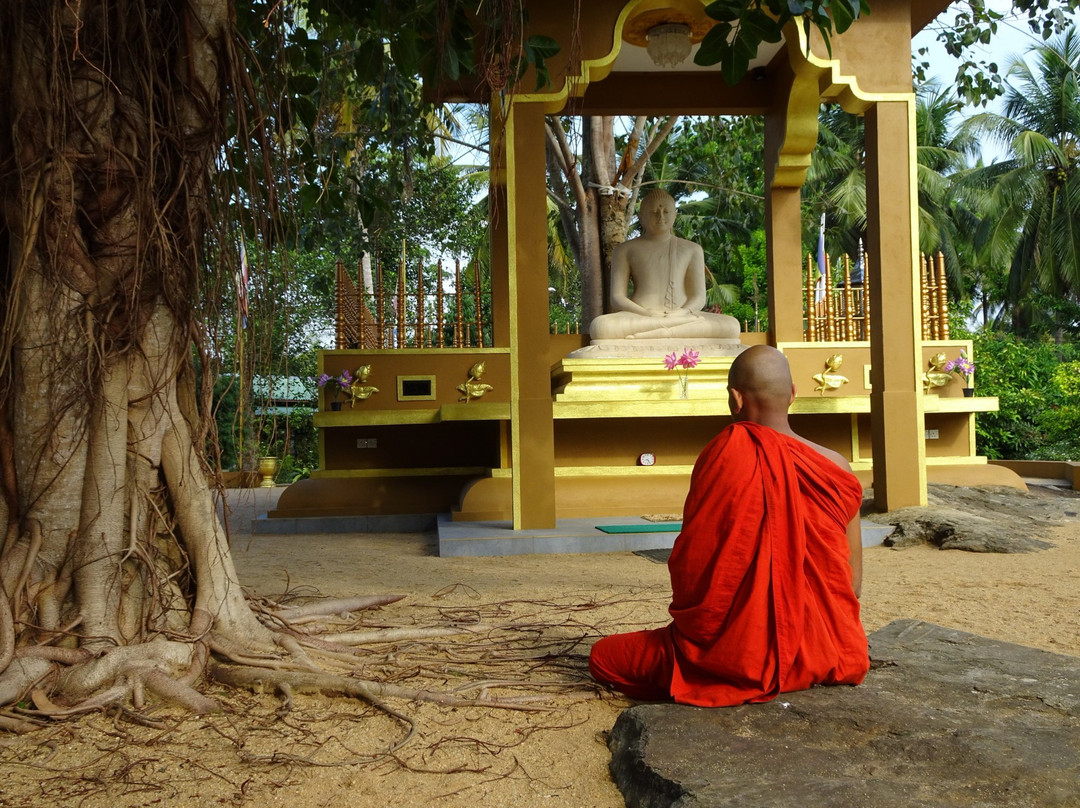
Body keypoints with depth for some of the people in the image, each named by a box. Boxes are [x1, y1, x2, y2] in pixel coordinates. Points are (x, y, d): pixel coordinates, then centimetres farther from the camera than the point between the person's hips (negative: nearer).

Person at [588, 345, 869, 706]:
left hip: (742, 652, -6)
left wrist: (690, 625, 6)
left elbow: (689, 565, -14)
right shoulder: (835, 468, -8)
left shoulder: (724, 454, -19)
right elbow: (853, 581, -1)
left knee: (604, 656, 8)